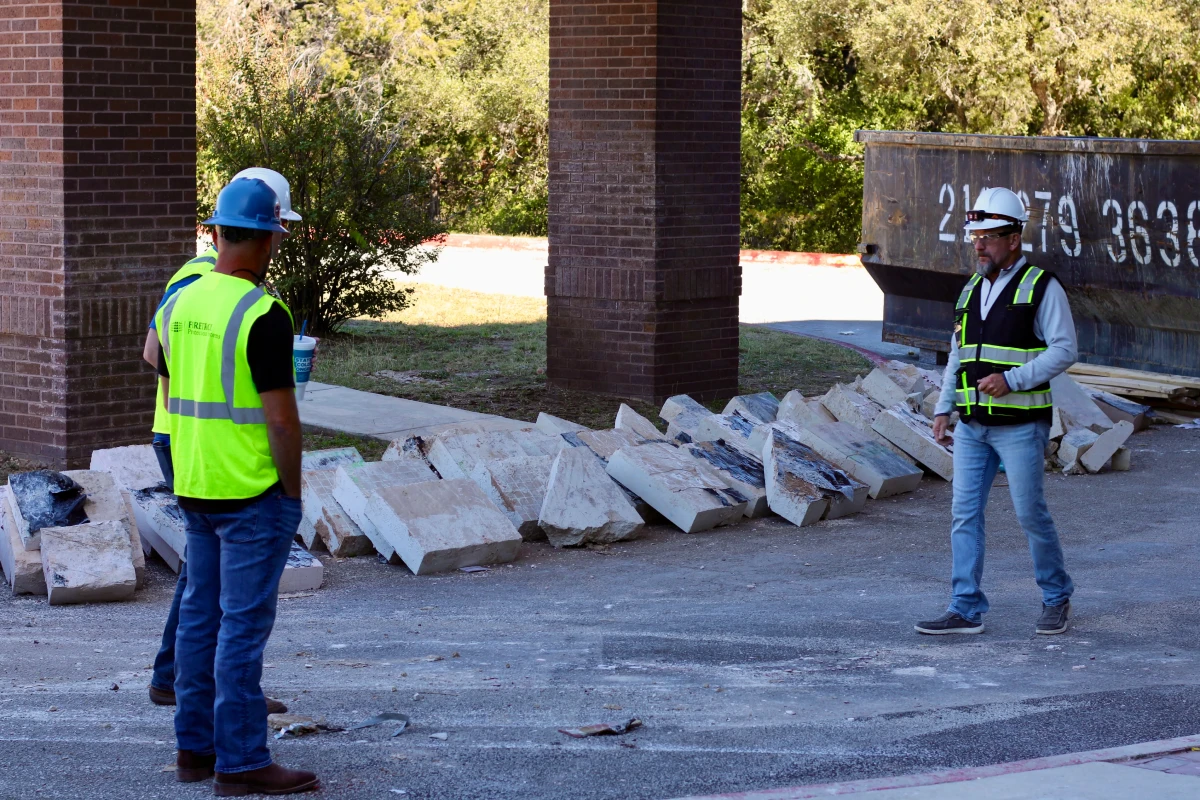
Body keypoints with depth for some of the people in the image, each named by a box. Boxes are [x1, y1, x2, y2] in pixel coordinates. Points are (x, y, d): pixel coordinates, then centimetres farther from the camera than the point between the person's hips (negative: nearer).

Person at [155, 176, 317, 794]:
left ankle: (195, 748, 20)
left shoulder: (180, 303, 7)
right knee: (243, 624, -5)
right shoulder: (263, 314, -18)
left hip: (194, 489, 8)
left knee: (200, 615, 14)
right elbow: (280, 418, -18)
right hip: (252, 494, -8)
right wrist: (293, 493, -8)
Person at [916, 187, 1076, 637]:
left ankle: (1057, 598, 19)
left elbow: (1064, 349, -12)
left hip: (1020, 426, -6)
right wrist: (943, 410, 15)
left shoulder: (1041, 288, -6)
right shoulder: (972, 290, 14)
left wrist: (1012, 380, -21)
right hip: (972, 426, 6)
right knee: (964, 513, 0)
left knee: (1030, 512, -1)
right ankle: (966, 611, 3)